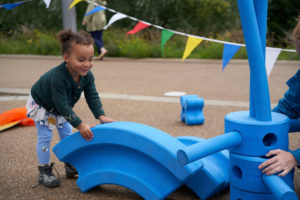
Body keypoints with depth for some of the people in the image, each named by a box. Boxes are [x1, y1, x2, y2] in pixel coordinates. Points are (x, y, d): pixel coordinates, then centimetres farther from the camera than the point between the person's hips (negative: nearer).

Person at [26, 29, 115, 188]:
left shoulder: (87, 76, -24)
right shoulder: (57, 77, -45)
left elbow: (92, 97, -17)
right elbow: (62, 105, -42)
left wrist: (101, 116, -30)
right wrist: (80, 125, -41)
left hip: (58, 108, 7)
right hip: (40, 104, -6)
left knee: (67, 133, 11)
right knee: (44, 136, -6)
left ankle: (71, 166, 25)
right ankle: (44, 172, 6)